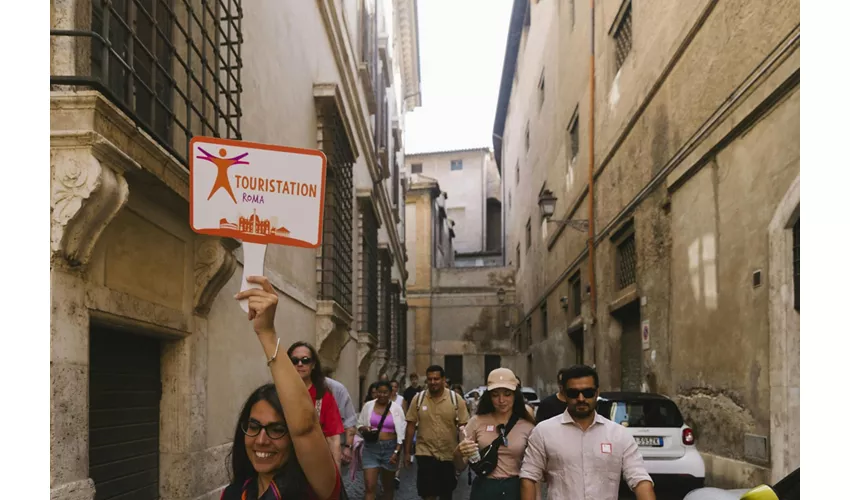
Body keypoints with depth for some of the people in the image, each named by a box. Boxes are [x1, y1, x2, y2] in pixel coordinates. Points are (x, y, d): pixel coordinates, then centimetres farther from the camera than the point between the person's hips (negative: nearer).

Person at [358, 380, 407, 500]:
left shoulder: (396, 408, -3)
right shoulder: (368, 406, 1)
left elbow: (401, 433, -3)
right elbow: (359, 425, 8)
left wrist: (397, 452, -12)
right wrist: (364, 428, -15)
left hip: (390, 448, 0)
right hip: (371, 448, 0)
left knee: (388, 486, 15)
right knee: (370, 487, -8)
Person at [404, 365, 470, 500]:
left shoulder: (456, 399, -6)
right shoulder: (418, 398, -3)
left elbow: (463, 426, -3)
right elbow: (411, 425, 2)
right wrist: (407, 452, 1)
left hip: (449, 455, 1)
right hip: (426, 453, -1)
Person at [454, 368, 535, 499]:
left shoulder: (527, 427, -2)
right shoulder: (477, 422, -2)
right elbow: (460, 467, 0)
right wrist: (458, 453, -21)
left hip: (515, 489, 0)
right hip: (484, 489, 0)